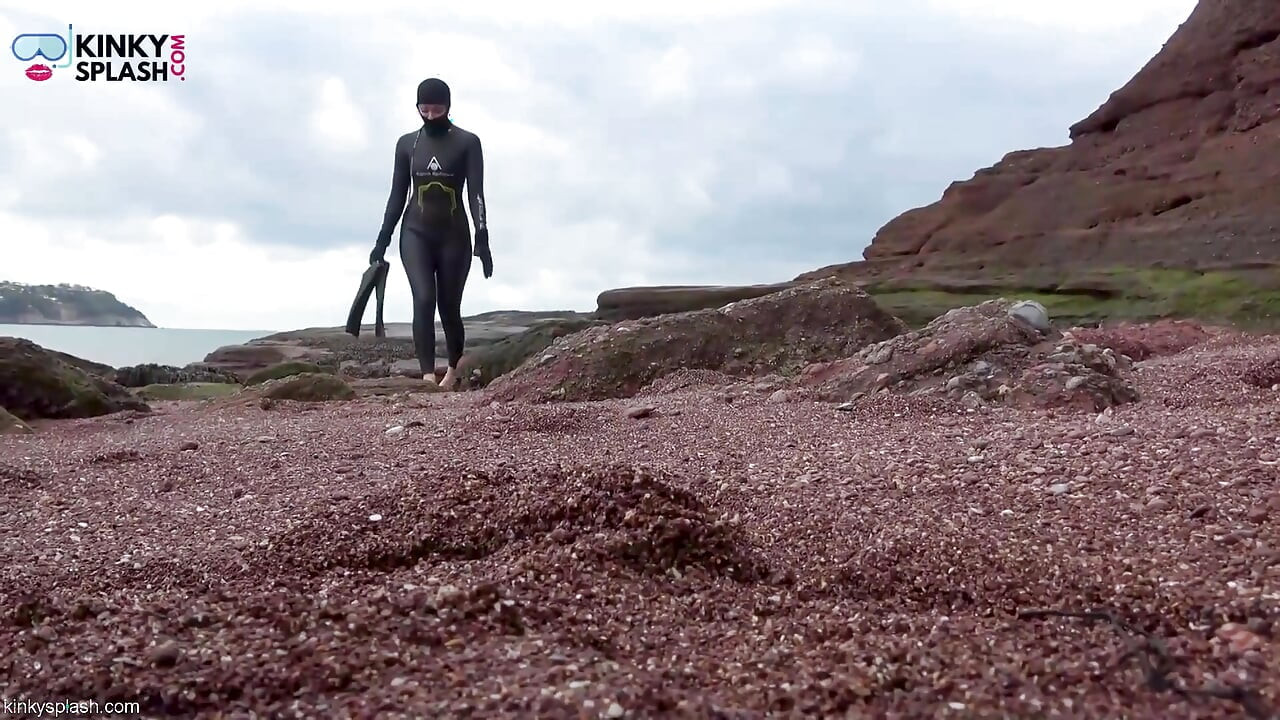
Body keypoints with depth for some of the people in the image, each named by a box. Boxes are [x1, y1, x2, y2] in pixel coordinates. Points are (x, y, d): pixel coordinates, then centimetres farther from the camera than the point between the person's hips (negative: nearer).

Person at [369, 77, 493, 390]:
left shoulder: (468, 142, -1)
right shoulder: (406, 143, 8)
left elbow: (476, 194, -7)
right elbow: (398, 195, 11)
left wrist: (482, 239, -17)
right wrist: (382, 240, 7)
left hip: (454, 234, -1)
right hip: (415, 232, 2)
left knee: (449, 307, 5)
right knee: (423, 299, -17)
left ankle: (454, 366, 31)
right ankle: (428, 375, -20)